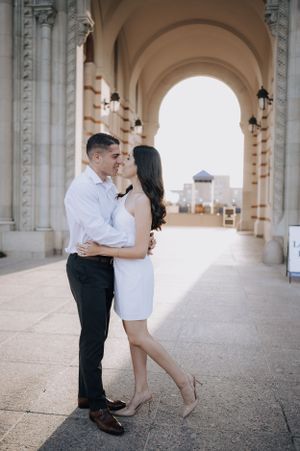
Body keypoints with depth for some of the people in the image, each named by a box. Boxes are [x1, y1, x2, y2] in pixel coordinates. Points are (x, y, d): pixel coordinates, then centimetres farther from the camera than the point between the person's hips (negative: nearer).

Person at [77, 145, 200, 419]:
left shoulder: (142, 201, -19)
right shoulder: (129, 195, 8)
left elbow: (140, 251, -22)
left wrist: (100, 250, -21)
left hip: (135, 272, -9)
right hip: (124, 271, 9)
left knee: (138, 336, -1)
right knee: (134, 333, 13)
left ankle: (183, 380, 12)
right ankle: (142, 390, 24)